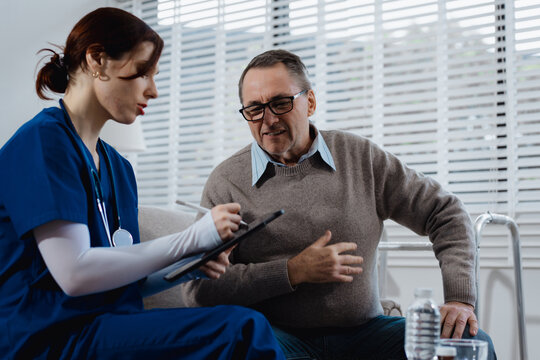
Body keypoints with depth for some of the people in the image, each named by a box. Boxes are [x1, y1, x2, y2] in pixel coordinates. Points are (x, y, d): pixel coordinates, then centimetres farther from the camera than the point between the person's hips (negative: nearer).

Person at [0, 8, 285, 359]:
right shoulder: (43, 140, -8)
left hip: (111, 326, 8)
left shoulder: (118, 166, 17)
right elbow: (74, 273, -17)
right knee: (244, 329, -23)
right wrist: (192, 239, -12)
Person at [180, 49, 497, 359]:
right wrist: (293, 272, -12)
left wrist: (460, 298, -2)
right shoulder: (227, 182, 0)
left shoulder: (361, 158, 6)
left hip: (364, 331, 2)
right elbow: (198, 289, -6)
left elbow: (445, 214, 11)